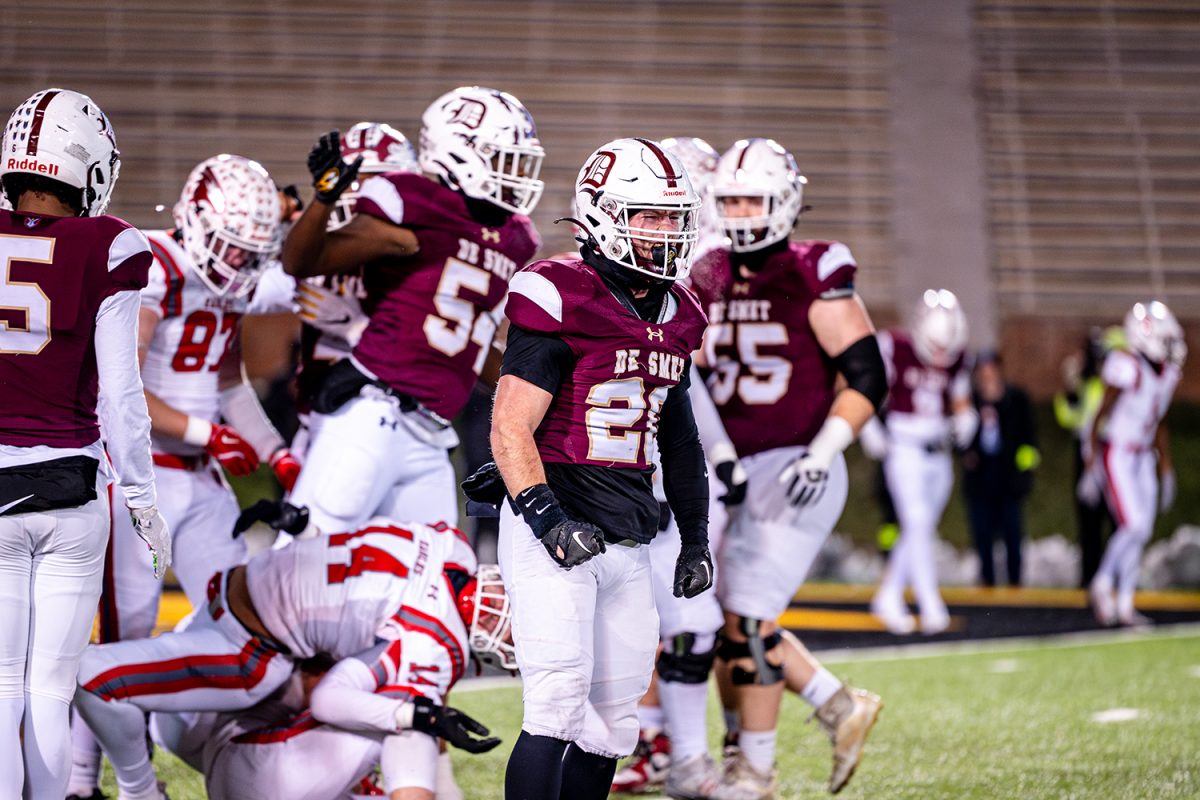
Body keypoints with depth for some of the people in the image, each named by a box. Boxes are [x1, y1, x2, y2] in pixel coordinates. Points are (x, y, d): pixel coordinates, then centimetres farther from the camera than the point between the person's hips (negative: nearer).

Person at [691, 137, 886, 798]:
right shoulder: (711, 279, 9)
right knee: (728, 618, 7)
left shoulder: (813, 277, -9)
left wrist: (822, 454, -20)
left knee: (748, 618, -8)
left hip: (795, 472, -7)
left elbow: (866, 377, -12)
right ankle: (841, 708, 23)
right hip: (738, 472, 7)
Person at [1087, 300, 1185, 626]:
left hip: (1142, 457, 8)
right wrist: (1092, 462, -16)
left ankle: (1124, 603, 13)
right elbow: (1102, 415, -15)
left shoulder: (1167, 373, 5)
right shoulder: (1127, 368, -18)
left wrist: (1166, 469, 17)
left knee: (1142, 532, 5)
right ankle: (1102, 585, 5)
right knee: (1133, 524, -15)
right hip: (1116, 453, -8)